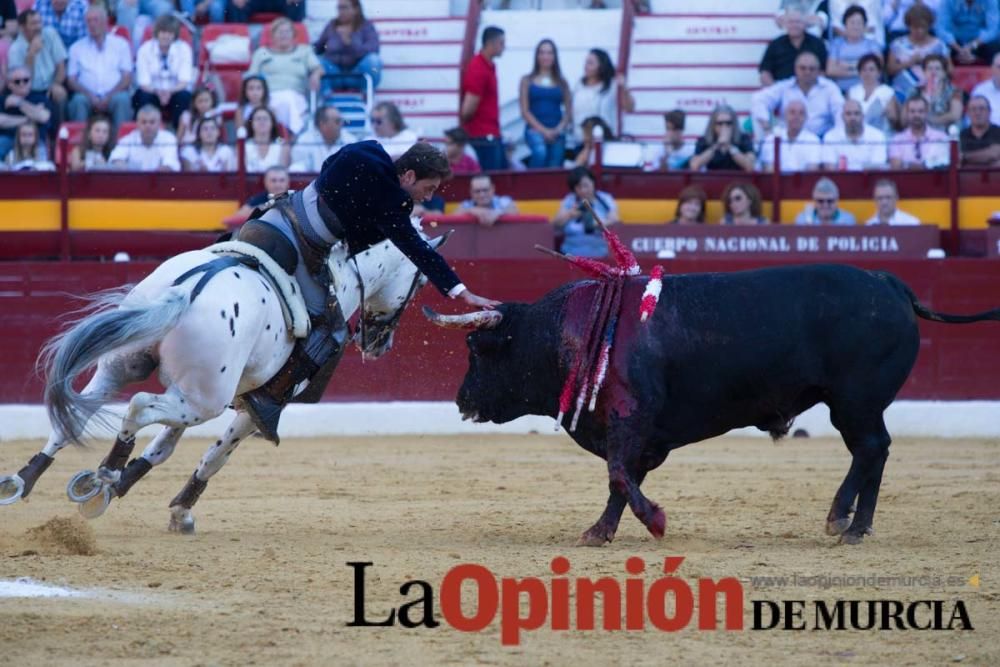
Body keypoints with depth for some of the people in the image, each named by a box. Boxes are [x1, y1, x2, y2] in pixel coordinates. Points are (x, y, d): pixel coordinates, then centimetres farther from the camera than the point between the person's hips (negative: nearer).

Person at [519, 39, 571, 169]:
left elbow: (569, 111, 9)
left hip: (556, 133, 3)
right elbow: (525, 111, 0)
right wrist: (543, 130, -11)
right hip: (535, 129, -3)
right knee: (540, 152, -35)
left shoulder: (561, 83, 12)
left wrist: (558, 129, -10)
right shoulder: (527, 81, 6)